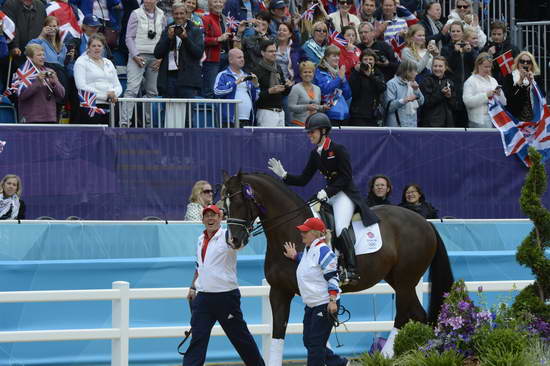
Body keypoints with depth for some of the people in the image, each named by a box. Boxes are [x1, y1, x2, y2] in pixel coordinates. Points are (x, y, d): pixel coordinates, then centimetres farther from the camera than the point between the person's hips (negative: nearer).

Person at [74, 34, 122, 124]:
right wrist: (105, 95, -13)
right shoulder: (81, 62, 4)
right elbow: (81, 86, -8)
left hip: (109, 106, 5)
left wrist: (113, 93, -6)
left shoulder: (108, 63, 22)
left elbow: (118, 86, 20)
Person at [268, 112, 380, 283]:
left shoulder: (338, 150, -12)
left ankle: (352, 270, -29)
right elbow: (304, 179, 12)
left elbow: (346, 177, -15)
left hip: (345, 194, -9)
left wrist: (327, 191, -21)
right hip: (328, 195, 9)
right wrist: (284, 175, 0)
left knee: (340, 228, -26)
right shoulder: (315, 154, 10)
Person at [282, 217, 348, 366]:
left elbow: (332, 277, -21)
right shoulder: (308, 249, 12)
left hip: (325, 305, -10)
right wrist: (295, 256, 33)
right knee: (308, 341, 12)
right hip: (311, 305, 10)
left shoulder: (323, 251, -17)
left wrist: (332, 300, -26)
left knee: (316, 343, -5)